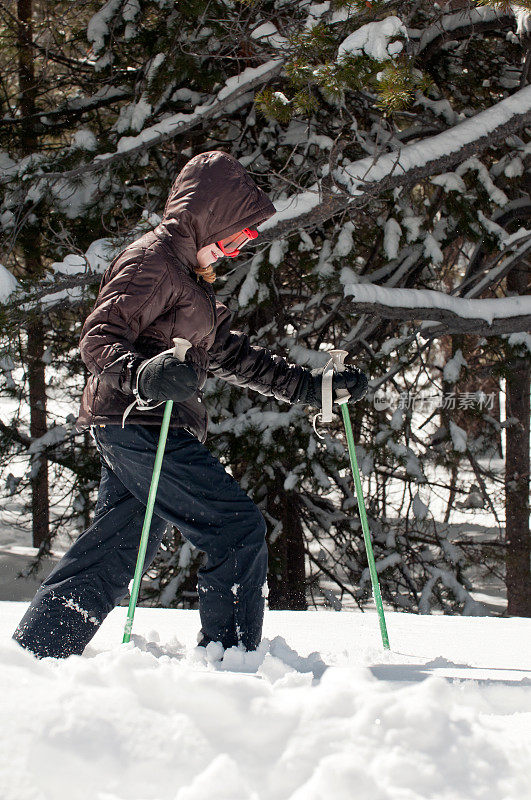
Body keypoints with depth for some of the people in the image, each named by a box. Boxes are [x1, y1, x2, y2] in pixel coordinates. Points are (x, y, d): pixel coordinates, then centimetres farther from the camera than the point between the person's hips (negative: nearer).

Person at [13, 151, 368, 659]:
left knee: (117, 551, 12)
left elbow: (231, 355, 26)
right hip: (139, 423, -10)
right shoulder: (151, 261, -9)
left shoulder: (187, 277, 24)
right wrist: (144, 374, -41)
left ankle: (33, 654, 15)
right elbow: (99, 340, -20)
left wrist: (312, 386, 21)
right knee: (239, 530, -9)